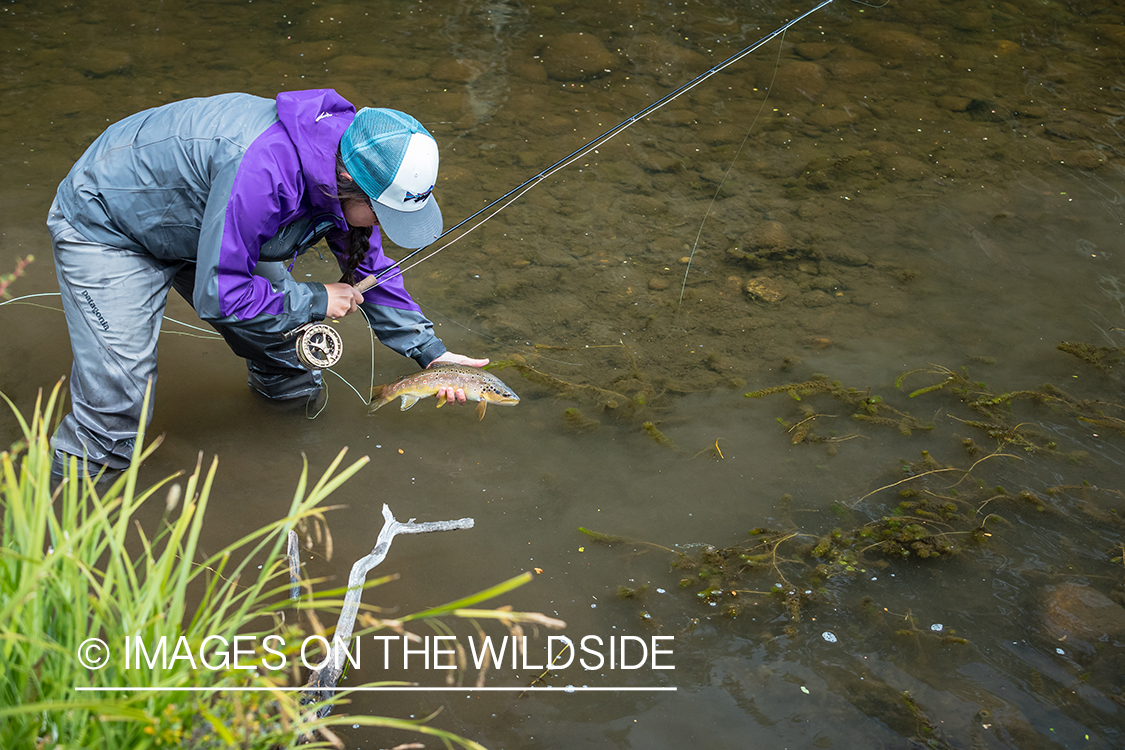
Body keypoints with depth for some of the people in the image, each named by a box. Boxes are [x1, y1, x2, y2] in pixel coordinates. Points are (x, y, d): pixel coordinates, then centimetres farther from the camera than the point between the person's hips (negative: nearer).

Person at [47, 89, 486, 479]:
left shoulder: (344, 161, -15)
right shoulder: (261, 173, -43)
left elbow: (368, 268, 2)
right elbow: (216, 295, -34)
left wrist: (430, 352, 0)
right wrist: (315, 301, -23)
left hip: (189, 220, 8)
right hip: (101, 228, -8)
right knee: (118, 402, -15)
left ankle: (289, 388, 37)